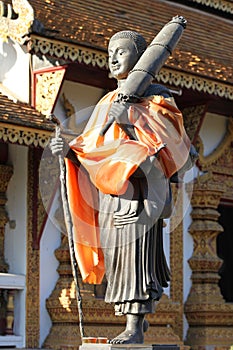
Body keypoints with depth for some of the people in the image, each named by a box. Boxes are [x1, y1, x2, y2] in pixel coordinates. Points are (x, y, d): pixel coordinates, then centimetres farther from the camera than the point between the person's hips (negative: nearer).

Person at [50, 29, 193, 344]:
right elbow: (90, 147, 14)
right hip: (108, 189, 6)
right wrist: (70, 151, -7)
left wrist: (134, 119, -19)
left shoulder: (156, 98, 4)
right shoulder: (108, 102, 21)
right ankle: (138, 316, 18)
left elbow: (169, 142, -10)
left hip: (139, 186, -6)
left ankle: (135, 328, -13)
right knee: (117, 252, 6)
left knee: (136, 251, -13)